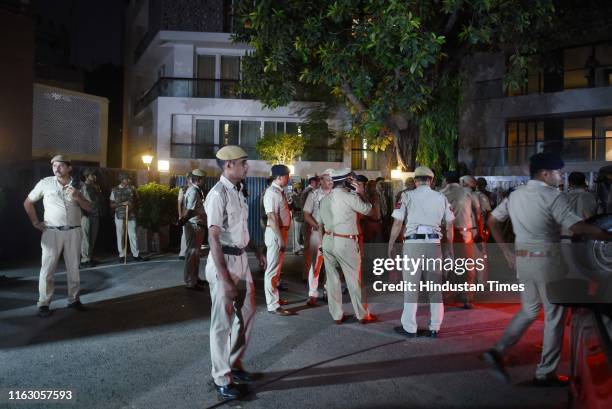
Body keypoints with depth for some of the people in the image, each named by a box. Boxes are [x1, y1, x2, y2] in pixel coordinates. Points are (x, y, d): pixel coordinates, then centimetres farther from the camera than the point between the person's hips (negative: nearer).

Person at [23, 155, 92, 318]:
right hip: (52, 232, -2)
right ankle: (43, 304, 6)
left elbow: (89, 208, 6)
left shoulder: (77, 186, 8)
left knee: (73, 267, 9)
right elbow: (28, 202, 10)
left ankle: (74, 299, 21)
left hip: (73, 232, 2)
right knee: (48, 268, -2)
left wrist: (77, 197, -11)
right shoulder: (45, 183, 1)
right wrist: (35, 222, 4)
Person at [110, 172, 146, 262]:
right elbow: (112, 205, 1)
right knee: (120, 236, 3)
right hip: (120, 216, -1)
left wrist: (133, 205, -7)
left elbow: (137, 200, 14)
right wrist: (122, 203, -14)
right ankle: (121, 255, 10)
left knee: (133, 235, 0)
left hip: (131, 215, 1)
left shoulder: (132, 188, 7)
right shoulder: (115, 190, 2)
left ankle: (136, 254, 6)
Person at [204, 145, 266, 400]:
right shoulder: (218, 194, -17)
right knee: (223, 321, 3)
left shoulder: (238, 192, 11)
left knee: (246, 313, 18)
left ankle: (234, 363, 37)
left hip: (241, 259, 9)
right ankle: (222, 378, 18)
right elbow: (214, 239, -22)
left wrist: (256, 251, 21)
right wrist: (225, 279, -26)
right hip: (224, 261, -9)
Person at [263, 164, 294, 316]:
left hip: (282, 231, 10)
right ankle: (273, 305, 1)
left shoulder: (279, 191, 12)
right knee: (273, 269, -4)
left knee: (277, 267, 19)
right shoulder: (271, 192, -17)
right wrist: (280, 238, -24)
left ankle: (275, 297, 32)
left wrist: (283, 237, 16)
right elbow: (272, 217, -22)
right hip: (275, 233, -10)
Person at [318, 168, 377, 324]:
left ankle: (337, 315, 17)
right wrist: (361, 193, 12)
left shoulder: (325, 199, 9)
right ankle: (363, 315, 16)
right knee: (354, 279, 5)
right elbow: (367, 209, 1)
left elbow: (320, 223, 13)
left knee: (332, 279, 10)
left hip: (328, 241, 6)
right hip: (345, 242, -6)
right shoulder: (350, 197, -12)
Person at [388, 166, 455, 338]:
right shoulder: (441, 198, 8)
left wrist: (390, 246, 4)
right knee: (435, 287, 11)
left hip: (412, 243, -2)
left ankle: (409, 327, 11)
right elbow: (449, 226, 9)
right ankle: (434, 328, 17)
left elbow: (397, 223, -4)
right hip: (434, 243, 3)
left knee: (411, 287, 5)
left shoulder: (407, 196, 0)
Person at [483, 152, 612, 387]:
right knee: (554, 316, 7)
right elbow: (578, 228, -22)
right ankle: (545, 374, 14)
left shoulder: (516, 194, 9)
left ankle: (498, 351, 7)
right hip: (546, 260, -7)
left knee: (529, 310, 20)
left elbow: (492, 221, 12)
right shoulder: (554, 196, -12)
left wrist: (506, 251, 13)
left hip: (522, 259, 7)